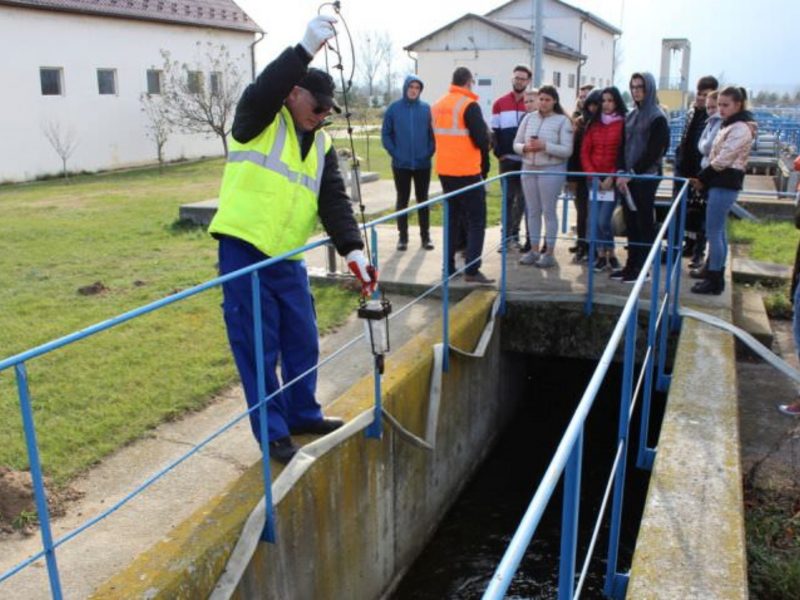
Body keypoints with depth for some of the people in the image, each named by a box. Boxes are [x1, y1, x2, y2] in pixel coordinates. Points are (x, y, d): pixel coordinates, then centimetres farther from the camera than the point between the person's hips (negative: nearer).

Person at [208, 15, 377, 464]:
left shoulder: (323, 146, 10)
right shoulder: (259, 123, -5)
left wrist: (353, 251, -12)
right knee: (257, 348, 1)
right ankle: (273, 432, 15)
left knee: (303, 342, 14)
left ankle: (303, 414, 34)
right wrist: (306, 49, -34)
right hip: (243, 251, -6)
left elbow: (335, 202, 2)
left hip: (288, 258, 6)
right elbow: (261, 92, -28)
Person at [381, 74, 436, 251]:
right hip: (401, 164, 0)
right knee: (402, 200, 7)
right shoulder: (394, 108, -1)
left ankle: (425, 235, 17)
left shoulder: (427, 109, 0)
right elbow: (386, 134, 2)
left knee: (423, 199, 8)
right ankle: (402, 236, 15)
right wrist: (394, 153, -6)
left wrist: (429, 152, -6)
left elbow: (433, 133, 3)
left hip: (423, 164, 0)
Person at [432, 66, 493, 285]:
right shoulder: (469, 106, -13)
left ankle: (449, 267, 18)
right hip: (467, 172, -7)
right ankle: (472, 270, -7)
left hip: (444, 171, 7)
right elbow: (482, 139, -15)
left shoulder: (437, 106, 8)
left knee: (452, 218, 16)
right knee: (476, 221, -1)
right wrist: (484, 164, 2)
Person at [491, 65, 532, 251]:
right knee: (508, 197, 4)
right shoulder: (500, 104, 5)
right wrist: (499, 153, -7)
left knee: (522, 197, 6)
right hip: (506, 159, 0)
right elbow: (494, 131, 4)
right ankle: (508, 234, 8)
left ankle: (514, 232, 15)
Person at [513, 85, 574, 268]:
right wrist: (525, 147, -13)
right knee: (533, 211, 10)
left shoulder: (562, 121, -5)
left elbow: (567, 150, -11)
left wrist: (545, 146, -22)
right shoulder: (529, 118, 7)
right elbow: (516, 144, 9)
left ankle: (549, 252, 7)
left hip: (551, 171, -4)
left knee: (548, 211, -1)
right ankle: (534, 250, 20)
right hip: (529, 170, 5)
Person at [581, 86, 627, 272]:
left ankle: (610, 254, 9)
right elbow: (584, 152, 7)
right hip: (594, 178, 4)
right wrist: (592, 175, -3)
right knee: (595, 220, 4)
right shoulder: (594, 124, 9)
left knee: (603, 220, -10)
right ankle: (601, 255, 15)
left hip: (611, 179, -4)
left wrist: (612, 177, -11)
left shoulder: (623, 123, -3)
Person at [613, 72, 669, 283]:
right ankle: (631, 266, 15)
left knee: (644, 224, 0)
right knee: (631, 224, 8)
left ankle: (642, 268, 6)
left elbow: (653, 152, -12)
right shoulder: (631, 115, 13)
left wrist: (632, 174, -14)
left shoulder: (657, 118, -6)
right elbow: (623, 146, 10)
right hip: (628, 177, 6)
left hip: (646, 178, -6)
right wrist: (621, 171, -4)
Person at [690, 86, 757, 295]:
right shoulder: (731, 125, 16)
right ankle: (716, 278, 21)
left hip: (725, 184, -10)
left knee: (713, 232, -7)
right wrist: (704, 179, 4)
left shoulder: (740, 128, -14)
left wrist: (701, 178, -9)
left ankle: (714, 281, 0)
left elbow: (722, 160, -18)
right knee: (718, 231, 13)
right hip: (721, 182, 10)